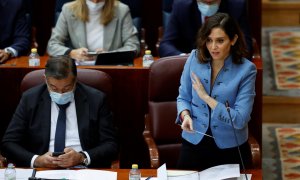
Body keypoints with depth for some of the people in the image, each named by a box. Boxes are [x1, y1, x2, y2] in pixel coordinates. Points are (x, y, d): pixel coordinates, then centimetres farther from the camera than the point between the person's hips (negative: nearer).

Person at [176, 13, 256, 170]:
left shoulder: (246, 69, -14)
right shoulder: (195, 58, -5)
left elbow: (240, 120, -18)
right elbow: (183, 97, 5)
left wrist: (206, 97, -19)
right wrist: (185, 115, -17)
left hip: (230, 148, -2)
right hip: (193, 142, 2)